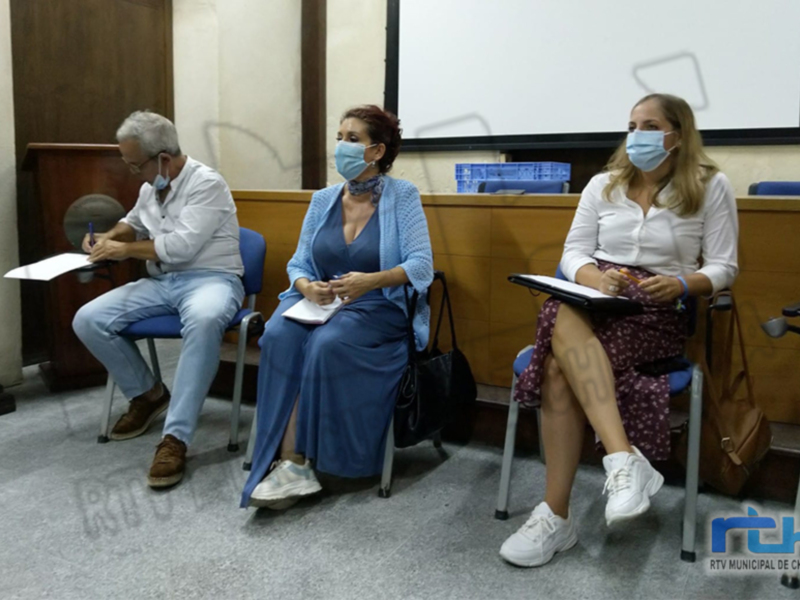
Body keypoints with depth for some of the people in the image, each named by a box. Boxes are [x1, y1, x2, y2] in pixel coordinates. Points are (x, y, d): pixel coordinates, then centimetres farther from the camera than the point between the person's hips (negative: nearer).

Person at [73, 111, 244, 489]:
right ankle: (148, 394, 11)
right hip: (160, 282, 8)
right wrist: (108, 237, 12)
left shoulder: (207, 183, -11)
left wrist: (124, 250, -10)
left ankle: (175, 438, -39)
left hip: (210, 279, -7)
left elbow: (181, 246, -21)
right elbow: (135, 223, 34)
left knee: (203, 321, -43)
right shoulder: (150, 187, 12)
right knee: (88, 321, -10)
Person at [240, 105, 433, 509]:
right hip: (316, 303, 4)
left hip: (380, 309, -4)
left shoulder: (403, 196, -1)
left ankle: (293, 461, -19)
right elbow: (298, 263, 10)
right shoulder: (322, 200, 12)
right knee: (279, 335, -28)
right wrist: (306, 287, -14)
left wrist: (370, 281, -28)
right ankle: (289, 464, -24)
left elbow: (421, 265, -11)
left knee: (327, 343, -34)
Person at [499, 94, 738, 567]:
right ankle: (625, 459, -39)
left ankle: (556, 515, -29)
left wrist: (681, 284, -17)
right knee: (566, 327, -36)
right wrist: (595, 278, -14)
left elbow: (724, 267, 4)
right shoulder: (603, 185, 14)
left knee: (561, 367, -33)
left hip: (657, 308, -4)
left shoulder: (711, 187, 6)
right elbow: (574, 252, 9)